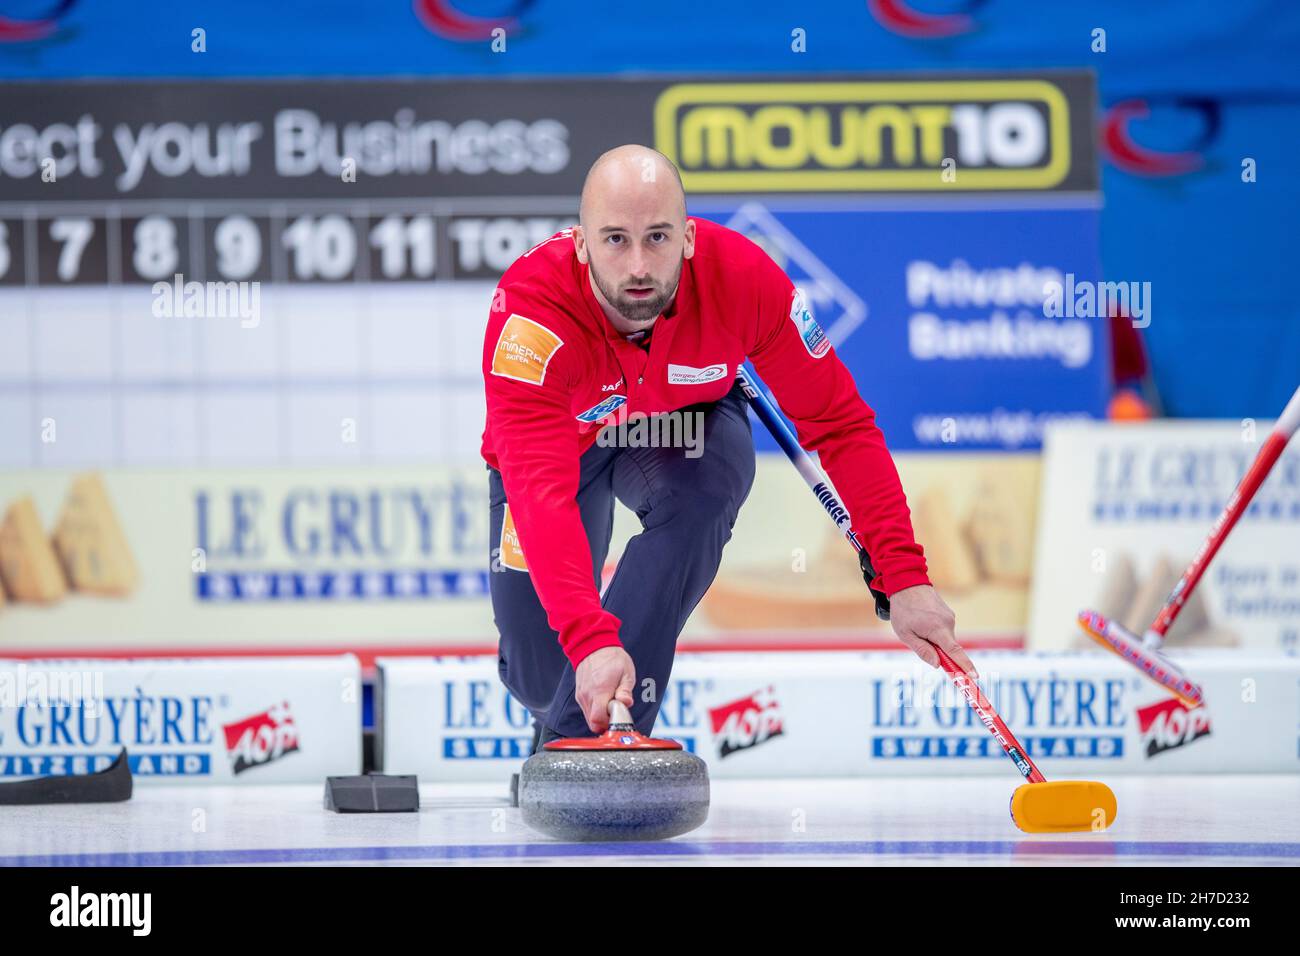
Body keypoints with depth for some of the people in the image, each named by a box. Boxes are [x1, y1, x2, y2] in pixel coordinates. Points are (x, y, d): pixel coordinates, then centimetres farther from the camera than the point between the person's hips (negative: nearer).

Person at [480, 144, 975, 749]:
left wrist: (904, 578, -33)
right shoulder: (530, 310, -40)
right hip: (564, 441, -1)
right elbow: (542, 496, -48)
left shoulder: (743, 278, -33)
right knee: (537, 675, -8)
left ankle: (585, 740, -25)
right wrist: (591, 640, -61)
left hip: (683, 426, 1)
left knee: (699, 493, -34)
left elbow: (842, 426, -25)